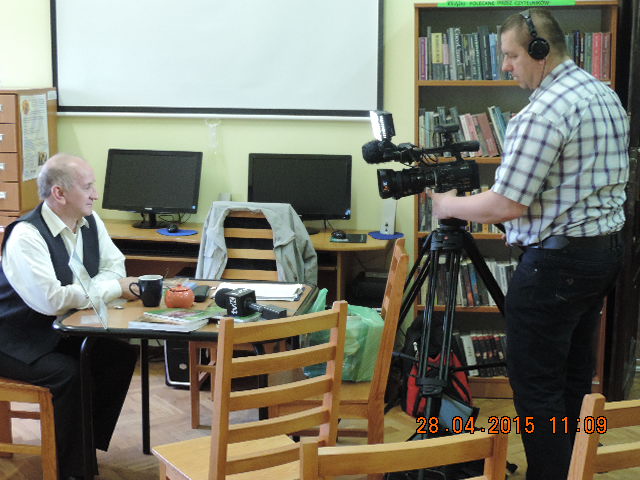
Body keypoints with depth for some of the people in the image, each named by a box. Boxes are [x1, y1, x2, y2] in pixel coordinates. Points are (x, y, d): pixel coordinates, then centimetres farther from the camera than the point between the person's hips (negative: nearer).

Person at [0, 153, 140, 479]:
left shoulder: (90, 221, -2)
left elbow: (114, 266, 5)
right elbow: (50, 300, -34)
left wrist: (88, 289, -19)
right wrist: (114, 287, -24)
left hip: (61, 331, 8)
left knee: (122, 354, -7)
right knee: (67, 373, -28)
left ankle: (88, 442, 9)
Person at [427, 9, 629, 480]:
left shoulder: (543, 111, -21)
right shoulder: (606, 94, 10)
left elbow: (506, 206, -21)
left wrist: (449, 206, -5)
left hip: (558, 260, -10)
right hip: (609, 247, 10)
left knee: (535, 383, -1)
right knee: (575, 372, 19)